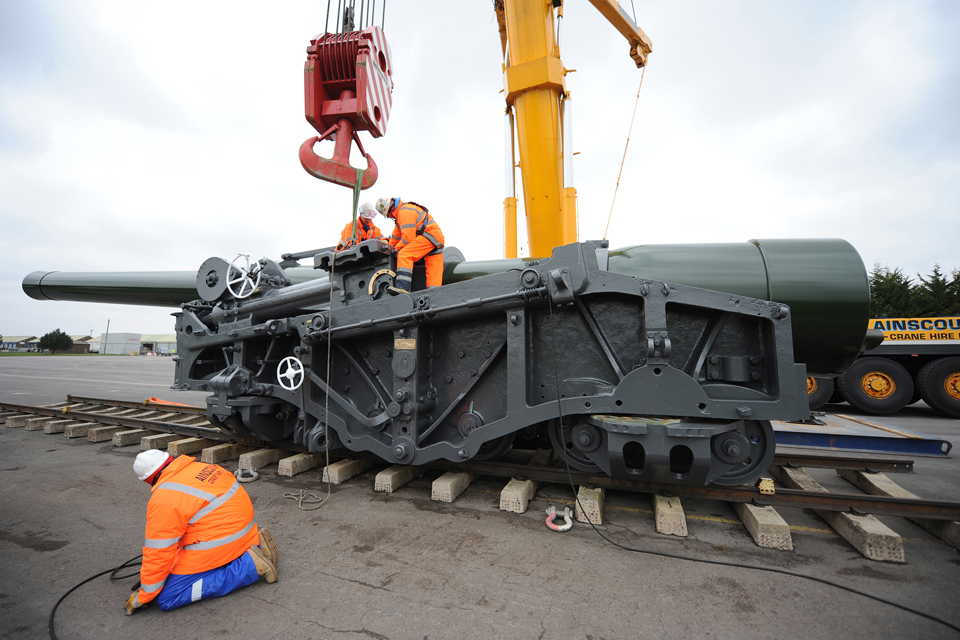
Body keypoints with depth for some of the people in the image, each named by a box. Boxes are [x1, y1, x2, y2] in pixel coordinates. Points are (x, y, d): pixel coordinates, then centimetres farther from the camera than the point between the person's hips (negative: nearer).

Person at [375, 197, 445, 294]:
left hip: (430, 236, -11)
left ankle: (402, 287, -35)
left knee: (404, 255, -23)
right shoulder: (401, 212, 24)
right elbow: (397, 235, 35)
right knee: (434, 271, 2)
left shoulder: (405, 211, -10)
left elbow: (408, 237, -16)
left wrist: (396, 249, -2)